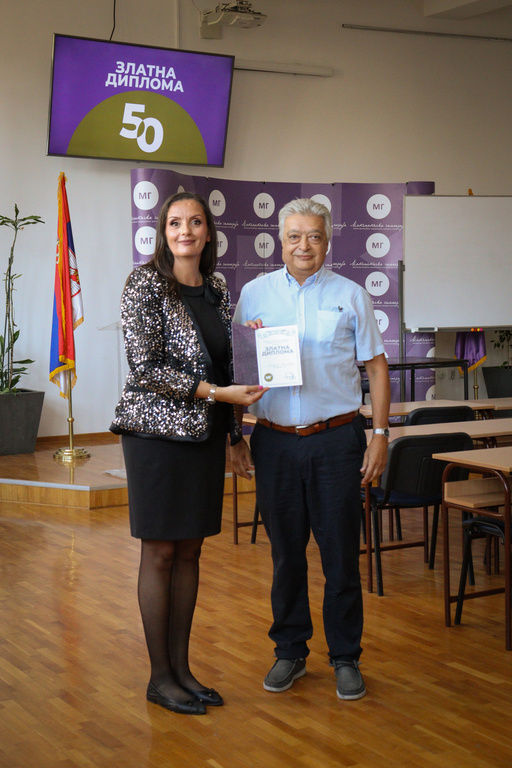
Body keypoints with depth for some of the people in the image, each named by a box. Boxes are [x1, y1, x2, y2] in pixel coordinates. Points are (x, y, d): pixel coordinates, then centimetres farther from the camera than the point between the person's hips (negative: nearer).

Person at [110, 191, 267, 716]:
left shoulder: (217, 290, 11)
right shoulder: (146, 283, -9)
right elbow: (146, 367, -15)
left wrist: (236, 432, 18)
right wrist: (217, 393, -19)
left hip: (205, 434, 6)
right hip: (157, 431, -6)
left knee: (190, 551, 10)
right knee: (160, 552, 0)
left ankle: (182, 666, 20)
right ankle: (160, 676, 11)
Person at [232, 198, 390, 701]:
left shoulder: (350, 296, 4)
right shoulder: (254, 293, 7)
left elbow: (376, 366, 6)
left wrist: (380, 433, -1)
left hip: (336, 439, -1)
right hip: (275, 441, 1)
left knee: (341, 555, 3)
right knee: (285, 552, 9)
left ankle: (346, 658, 16)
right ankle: (289, 651, 23)